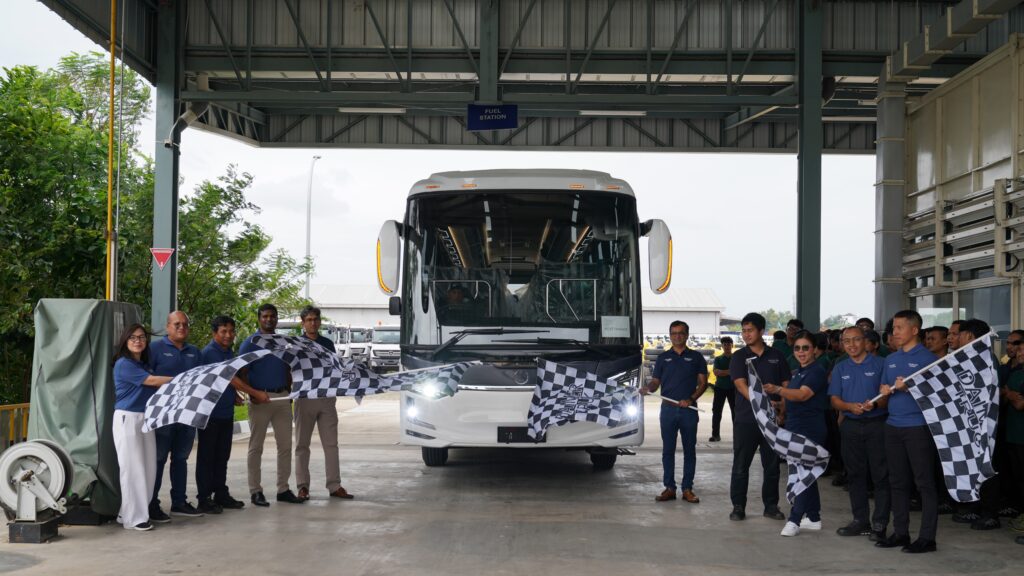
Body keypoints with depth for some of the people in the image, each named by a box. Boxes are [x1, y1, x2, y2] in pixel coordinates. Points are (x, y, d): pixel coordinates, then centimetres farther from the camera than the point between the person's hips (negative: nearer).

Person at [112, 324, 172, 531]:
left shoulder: (144, 364, 17)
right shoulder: (123, 364, -8)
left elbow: (153, 388, 13)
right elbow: (152, 381, -12)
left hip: (146, 418, 8)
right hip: (127, 418, -8)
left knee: (149, 467, 4)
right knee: (132, 469, -6)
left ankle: (127, 512, 13)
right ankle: (133, 518, -1)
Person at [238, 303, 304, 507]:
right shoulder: (250, 343, -2)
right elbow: (242, 373, -7)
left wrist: (289, 393, 11)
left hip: (282, 398, 5)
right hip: (260, 398, -5)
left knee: (285, 444, 5)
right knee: (256, 446, 1)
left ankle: (283, 489, 12)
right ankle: (255, 490, 5)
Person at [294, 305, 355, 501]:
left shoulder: (327, 344, 11)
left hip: (327, 398, 3)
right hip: (305, 397, -3)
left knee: (331, 443, 2)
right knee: (302, 444, 3)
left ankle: (335, 486, 6)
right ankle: (302, 486, 8)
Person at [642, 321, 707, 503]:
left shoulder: (696, 357, 6)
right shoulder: (663, 358, 9)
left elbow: (703, 383, 4)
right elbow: (656, 382, 9)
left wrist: (691, 399, -12)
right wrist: (647, 388, -14)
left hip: (689, 409, -1)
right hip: (668, 408, 1)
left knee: (689, 450, 2)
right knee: (668, 449, 2)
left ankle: (687, 488, 8)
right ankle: (669, 487, 7)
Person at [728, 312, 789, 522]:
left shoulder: (776, 356, 9)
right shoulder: (739, 356, 1)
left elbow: (786, 386, 10)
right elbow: (741, 385, -11)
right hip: (746, 419, -2)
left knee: (772, 465, 7)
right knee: (741, 465, 0)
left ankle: (771, 506, 17)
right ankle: (738, 506, 7)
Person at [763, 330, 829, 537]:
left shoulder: (817, 372, -13)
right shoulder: (798, 372, 15)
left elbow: (802, 394, -28)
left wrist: (777, 389, -41)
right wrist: (781, 409, 11)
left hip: (809, 430, -10)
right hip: (795, 427, 10)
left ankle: (795, 519, -11)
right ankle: (813, 518, 20)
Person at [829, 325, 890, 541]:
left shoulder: (879, 365, 0)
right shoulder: (840, 369, 12)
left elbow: (888, 395, -4)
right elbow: (835, 400, 7)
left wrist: (875, 405, -24)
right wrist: (850, 406, -13)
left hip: (877, 424, -4)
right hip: (851, 425, 4)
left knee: (880, 475, -4)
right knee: (855, 474, 8)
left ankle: (879, 524, -1)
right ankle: (860, 521, 17)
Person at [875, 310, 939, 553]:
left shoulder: (927, 358, -6)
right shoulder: (890, 359, 15)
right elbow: (883, 388, 23)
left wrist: (908, 387, -22)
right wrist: (884, 390, 0)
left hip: (918, 426, -7)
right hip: (893, 426, 7)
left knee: (925, 483, -3)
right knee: (898, 482, 11)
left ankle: (927, 538, 0)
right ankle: (900, 532, 19)